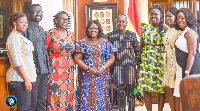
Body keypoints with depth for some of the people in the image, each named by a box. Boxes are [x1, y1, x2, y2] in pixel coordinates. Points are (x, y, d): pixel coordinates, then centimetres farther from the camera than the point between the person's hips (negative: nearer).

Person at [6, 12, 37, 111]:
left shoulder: (22, 37, 19)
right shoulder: (14, 37, -11)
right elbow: (17, 62, -18)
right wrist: (26, 80, -21)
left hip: (26, 77, 10)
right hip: (19, 79, -10)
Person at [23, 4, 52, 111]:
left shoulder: (42, 30, 18)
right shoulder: (26, 29, -6)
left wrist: (48, 70, 16)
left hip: (44, 71, 7)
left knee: (42, 100, 11)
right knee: (32, 102, -5)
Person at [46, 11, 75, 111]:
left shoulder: (71, 35, 13)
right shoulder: (50, 34, -2)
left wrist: (73, 69, 11)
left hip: (69, 71, 5)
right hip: (55, 70, -5)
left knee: (68, 97, 6)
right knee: (55, 97, -5)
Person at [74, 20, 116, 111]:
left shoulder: (105, 43, 8)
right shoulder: (82, 43, 4)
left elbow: (111, 58, 6)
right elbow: (77, 58, -1)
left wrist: (103, 68, -10)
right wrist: (88, 69, -13)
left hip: (102, 75, 1)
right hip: (86, 75, -1)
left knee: (101, 96, -1)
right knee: (86, 96, -5)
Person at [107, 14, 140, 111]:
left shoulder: (132, 35, 5)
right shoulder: (111, 35, 7)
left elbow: (137, 51, 8)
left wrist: (138, 67, 5)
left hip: (130, 66, 0)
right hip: (117, 67, 0)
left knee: (130, 91, 3)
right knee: (120, 92, 1)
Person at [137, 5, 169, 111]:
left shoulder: (166, 28, 1)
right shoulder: (145, 28, 9)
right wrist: (141, 58, 7)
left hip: (161, 61, -2)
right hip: (146, 61, 3)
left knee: (161, 90, 2)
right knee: (146, 89, 2)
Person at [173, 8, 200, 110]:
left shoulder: (190, 32, -11)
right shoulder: (183, 33, 18)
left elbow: (192, 53, -19)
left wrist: (187, 72, -22)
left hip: (190, 68, -10)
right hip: (182, 69, 10)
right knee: (180, 99, 11)